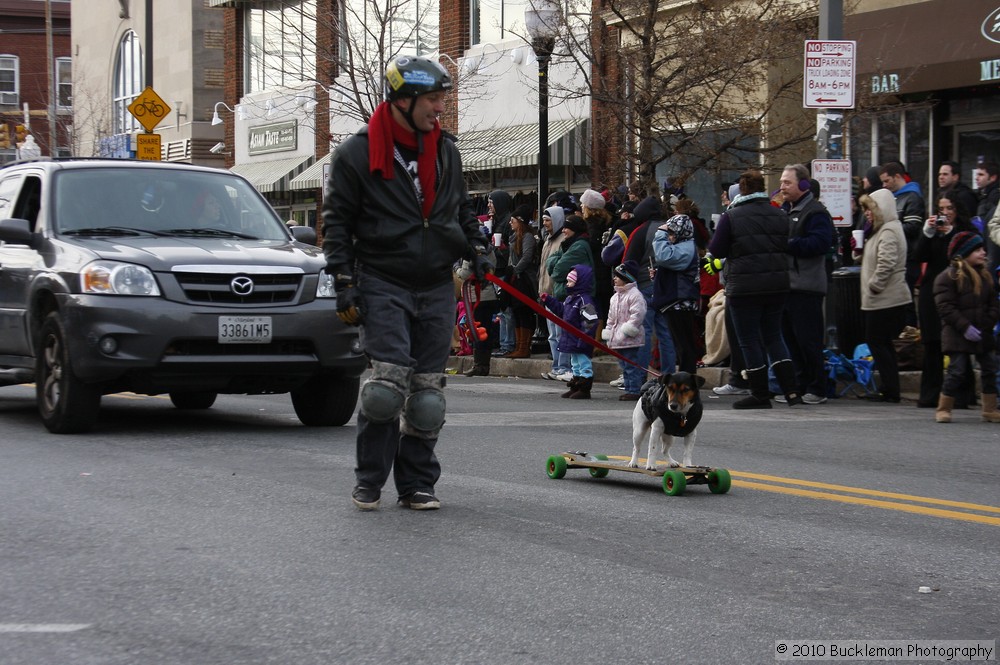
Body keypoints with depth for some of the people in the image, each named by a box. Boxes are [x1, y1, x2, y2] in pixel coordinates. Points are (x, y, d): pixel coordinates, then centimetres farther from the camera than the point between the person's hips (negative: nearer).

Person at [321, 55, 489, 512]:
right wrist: (344, 284, -8)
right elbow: (337, 222, -2)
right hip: (382, 285, -5)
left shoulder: (446, 151, 11)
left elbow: (462, 209, 25)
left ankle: (416, 484, 12)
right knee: (388, 379, -15)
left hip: (436, 288, 5)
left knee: (427, 391, 3)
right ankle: (369, 482, -1)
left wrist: (476, 249, 10)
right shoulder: (357, 154, -4)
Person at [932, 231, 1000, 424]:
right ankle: (943, 409, 4)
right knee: (958, 371, -8)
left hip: (982, 335, 6)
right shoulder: (947, 278, -9)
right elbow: (945, 307, -15)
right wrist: (965, 327, -19)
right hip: (958, 336, -6)